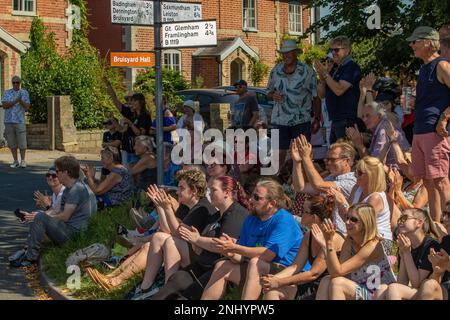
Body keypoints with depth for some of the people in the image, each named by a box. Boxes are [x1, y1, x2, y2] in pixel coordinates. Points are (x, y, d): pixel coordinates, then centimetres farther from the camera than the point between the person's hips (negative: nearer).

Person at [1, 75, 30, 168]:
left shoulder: (24, 93, 3)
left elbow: (27, 108, -2)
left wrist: (21, 100, -20)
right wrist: (15, 101, -16)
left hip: (20, 121, -2)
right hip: (8, 121, 2)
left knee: (22, 142, -4)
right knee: (12, 142, 4)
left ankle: (22, 161, 5)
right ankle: (15, 161, 11)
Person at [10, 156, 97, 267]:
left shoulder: (77, 189, -16)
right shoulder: (69, 189, 18)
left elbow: (65, 216, -19)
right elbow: (61, 212, 14)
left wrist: (39, 217, -8)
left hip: (74, 232, -11)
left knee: (40, 218, -21)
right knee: (36, 216, 18)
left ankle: (31, 257, -15)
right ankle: (28, 250, 7)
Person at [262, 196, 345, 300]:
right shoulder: (308, 236, 10)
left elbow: (313, 274, -20)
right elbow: (295, 267, 7)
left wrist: (278, 282, -20)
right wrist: (274, 278, -13)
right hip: (313, 287, 8)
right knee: (271, 290, -8)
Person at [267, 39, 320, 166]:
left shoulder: (307, 71, -2)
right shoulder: (275, 71, 7)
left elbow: (316, 97, 0)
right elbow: (268, 93, 16)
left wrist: (317, 119, -3)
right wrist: (273, 95, -8)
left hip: (301, 121, -2)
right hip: (280, 121, 3)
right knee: (280, 153, 3)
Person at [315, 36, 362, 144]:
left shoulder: (352, 68, -8)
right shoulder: (333, 68, 17)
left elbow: (339, 90, -20)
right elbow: (322, 94, 16)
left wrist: (325, 74, -12)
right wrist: (322, 78, -2)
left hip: (347, 121, -9)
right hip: (335, 120, 9)